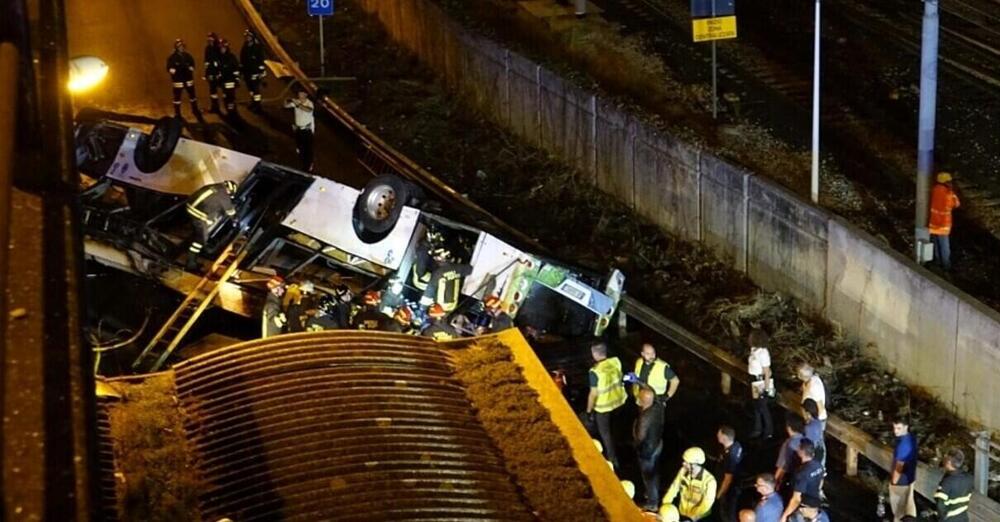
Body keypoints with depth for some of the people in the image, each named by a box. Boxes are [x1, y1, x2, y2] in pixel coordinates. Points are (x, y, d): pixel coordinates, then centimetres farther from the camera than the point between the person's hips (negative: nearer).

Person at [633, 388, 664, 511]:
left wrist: (635, 427, -11)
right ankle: (655, 494, 52)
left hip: (647, 450, -8)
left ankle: (652, 503, 34)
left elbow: (640, 437, -28)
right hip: (658, 444, 8)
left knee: (648, 476, 15)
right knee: (654, 472, 30)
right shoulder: (658, 407, -15)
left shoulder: (645, 417, -40)